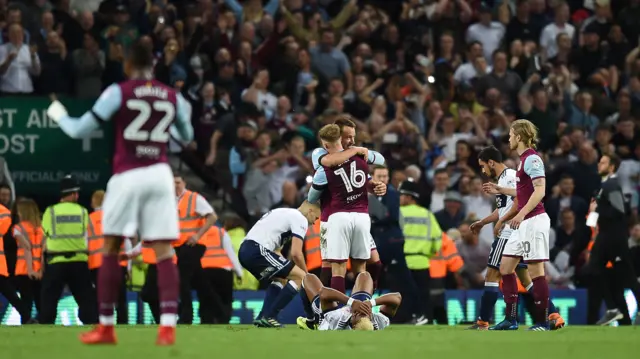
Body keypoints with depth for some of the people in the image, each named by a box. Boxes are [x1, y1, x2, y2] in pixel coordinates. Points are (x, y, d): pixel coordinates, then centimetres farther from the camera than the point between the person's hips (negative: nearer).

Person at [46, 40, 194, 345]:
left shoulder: (118, 92, -3)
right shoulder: (172, 97, 7)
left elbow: (80, 130, -1)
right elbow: (186, 136, 25)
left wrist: (59, 116, 20)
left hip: (127, 176, -2)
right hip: (160, 174, 2)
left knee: (110, 250, 9)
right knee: (164, 252, -1)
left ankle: (105, 327, 11)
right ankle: (168, 325, -14)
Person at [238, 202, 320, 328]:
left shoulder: (285, 213, 30)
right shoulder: (301, 219, 1)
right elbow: (296, 253, -9)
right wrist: (306, 274, 7)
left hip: (244, 251, 10)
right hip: (257, 251, -10)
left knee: (280, 279, 28)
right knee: (300, 276, -5)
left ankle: (262, 318, 15)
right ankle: (269, 317, -8)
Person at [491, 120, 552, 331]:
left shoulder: (532, 159, -12)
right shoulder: (523, 159, 16)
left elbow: (540, 191, -22)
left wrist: (521, 213, -30)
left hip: (534, 220, -10)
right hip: (523, 223, 10)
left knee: (536, 271, -7)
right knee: (506, 267, 9)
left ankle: (542, 323, -4)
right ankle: (511, 320, 12)